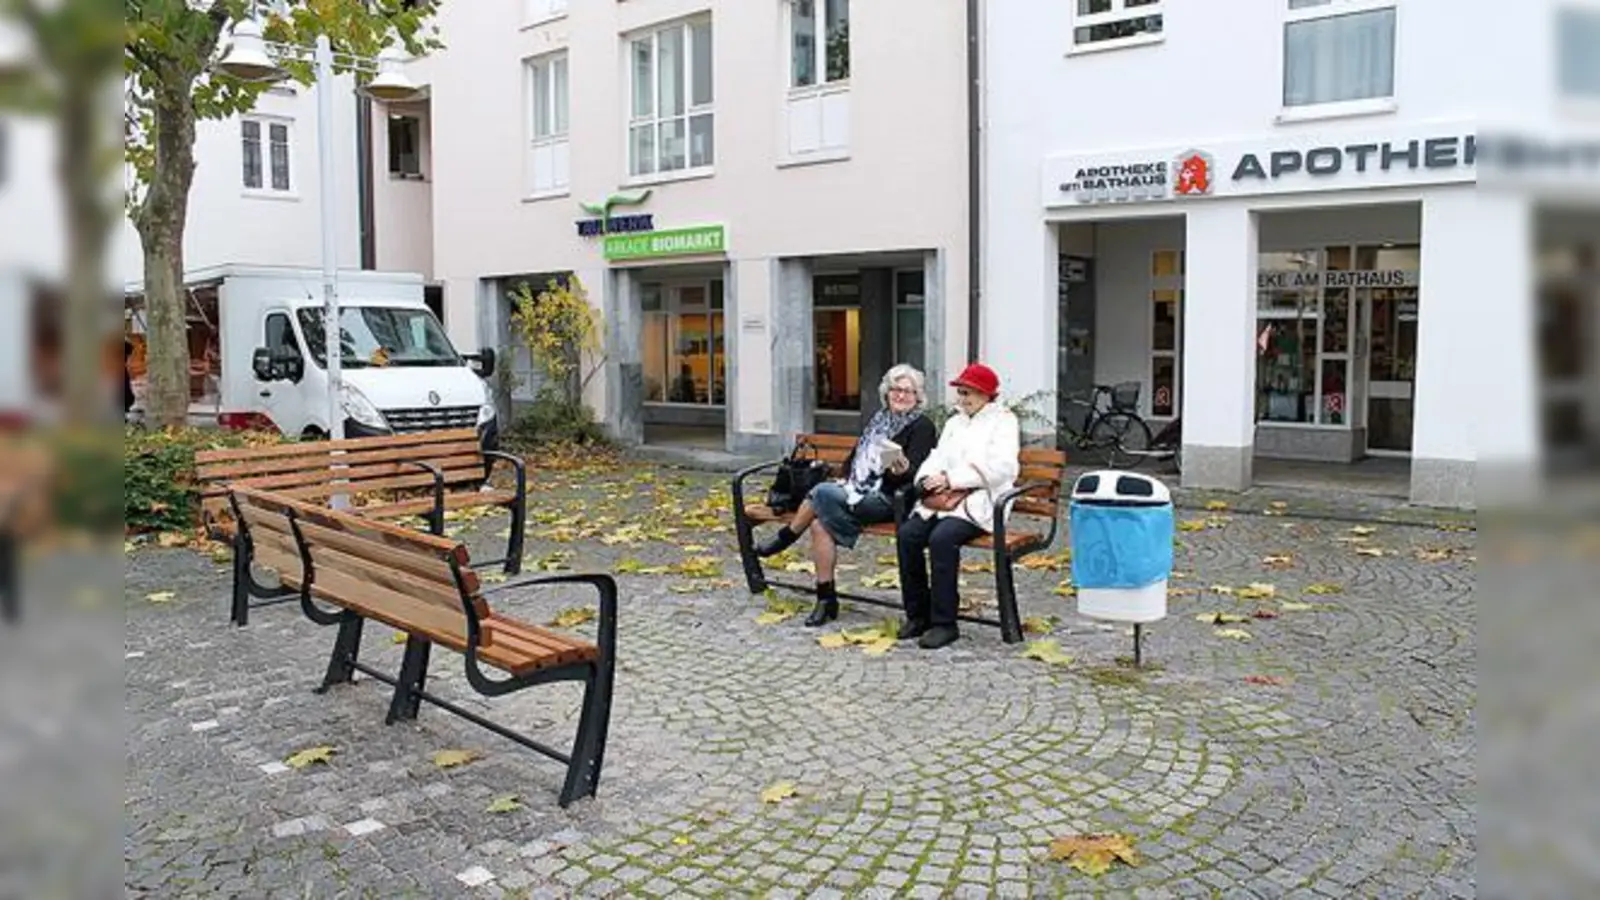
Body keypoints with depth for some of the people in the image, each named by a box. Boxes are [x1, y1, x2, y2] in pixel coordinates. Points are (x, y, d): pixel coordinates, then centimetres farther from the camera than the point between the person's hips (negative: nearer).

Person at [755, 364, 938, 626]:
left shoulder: (922, 426, -2)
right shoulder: (879, 419, 20)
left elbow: (916, 473, -14)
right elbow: (856, 455, 26)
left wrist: (902, 470, -35)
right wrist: (845, 479, 10)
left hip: (889, 498, -7)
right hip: (858, 492, 7)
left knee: (822, 492, -24)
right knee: (820, 523, -19)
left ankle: (787, 536, 3)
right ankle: (826, 600, -12)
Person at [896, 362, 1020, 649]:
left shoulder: (1004, 421, 3)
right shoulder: (955, 421, 25)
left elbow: (1000, 467, -12)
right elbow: (937, 457, 17)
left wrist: (952, 479, -16)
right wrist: (929, 478, -8)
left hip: (980, 502, -6)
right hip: (943, 498, 6)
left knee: (942, 537, -32)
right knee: (908, 534, -20)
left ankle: (944, 623, -22)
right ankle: (917, 614, -8)